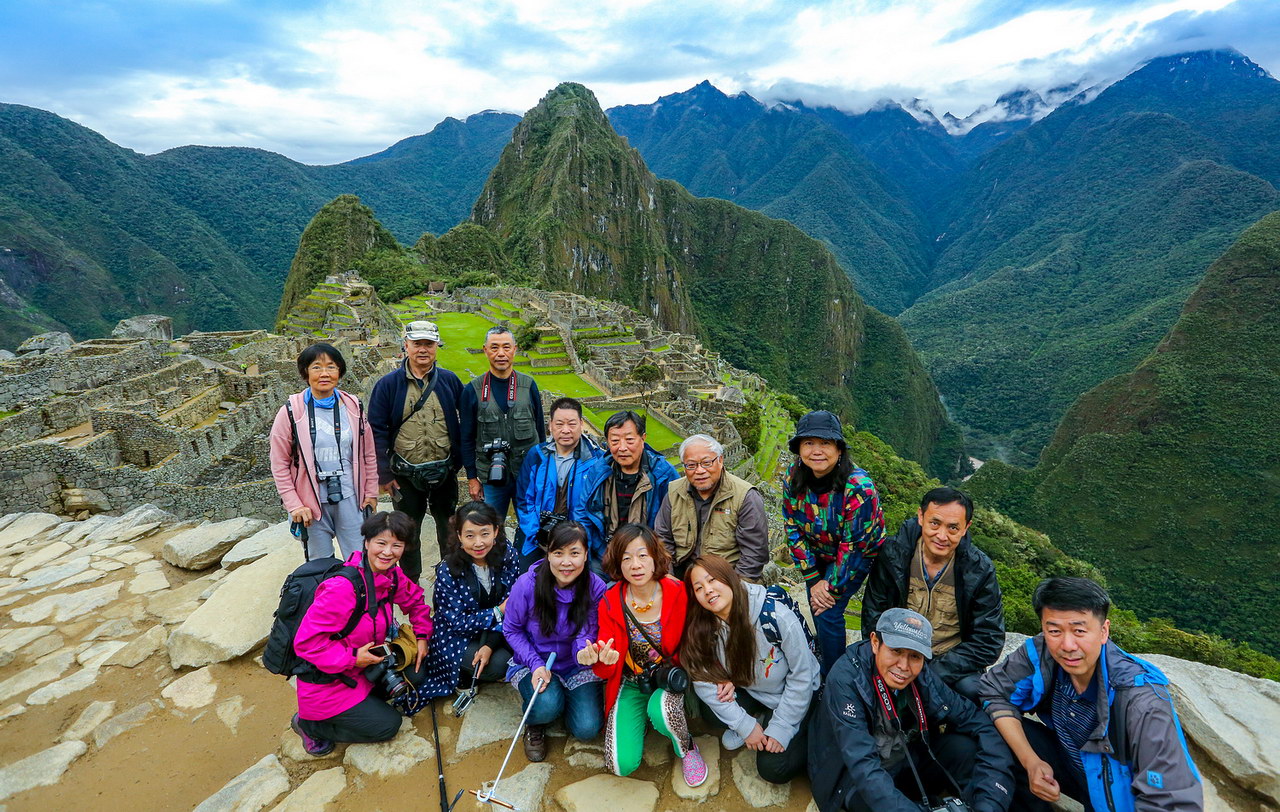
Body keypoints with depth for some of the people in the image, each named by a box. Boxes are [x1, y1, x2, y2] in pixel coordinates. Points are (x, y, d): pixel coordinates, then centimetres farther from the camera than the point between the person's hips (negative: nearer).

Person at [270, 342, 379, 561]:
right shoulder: (291, 411, -6)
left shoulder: (353, 407, 1)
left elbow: (369, 454, 8)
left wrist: (371, 494, 7)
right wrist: (294, 506, -6)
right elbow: (279, 465, -2)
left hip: (350, 498, 2)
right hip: (312, 502, -1)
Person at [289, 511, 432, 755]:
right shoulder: (342, 588, -32)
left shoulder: (392, 575, -7)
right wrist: (352, 659, -26)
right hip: (328, 683, -7)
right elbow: (306, 641, -28)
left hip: (364, 663, 8)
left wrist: (421, 637, 1)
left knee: (414, 673, -4)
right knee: (387, 725, -3)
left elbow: (415, 600, 12)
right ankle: (309, 724, 11)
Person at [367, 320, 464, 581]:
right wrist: (384, 474, -8)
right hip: (405, 474, -1)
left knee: (449, 528, 18)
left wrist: (462, 459, 1)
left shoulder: (449, 380, -2)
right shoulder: (388, 384, -5)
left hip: (444, 471, 1)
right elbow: (377, 431, -5)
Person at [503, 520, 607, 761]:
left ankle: (563, 698, 23)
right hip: (533, 661, -2)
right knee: (547, 705, -32)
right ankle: (535, 724, 8)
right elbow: (512, 630, -7)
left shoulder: (596, 588, -19)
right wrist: (536, 665, -19)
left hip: (576, 665, 2)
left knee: (587, 728, -12)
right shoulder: (527, 585, -22)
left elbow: (586, 635, -19)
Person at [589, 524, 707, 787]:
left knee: (661, 709, -35)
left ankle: (687, 749, 1)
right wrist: (598, 660, -37)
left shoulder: (678, 594, -17)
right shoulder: (610, 603, -12)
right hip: (630, 682, 2)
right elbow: (608, 670, -13)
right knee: (622, 763, -12)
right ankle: (642, 716, 21)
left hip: (670, 677, -2)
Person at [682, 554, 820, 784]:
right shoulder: (701, 627, -19)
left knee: (774, 769, -16)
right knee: (709, 710, -23)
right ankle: (759, 720, 4)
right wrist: (744, 725, -17)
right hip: (750, 693, 4)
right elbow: (703, 680, -16)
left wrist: (780, 729, -16)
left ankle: (805, 734, 11)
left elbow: (801, 676, -20)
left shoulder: (776, 616, -30)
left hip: (793, 696, -4)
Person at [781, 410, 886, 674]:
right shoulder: (793, 477, -18)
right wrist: (813, 579, -11)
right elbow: (793, 528, -10)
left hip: (857, 556, -5)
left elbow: (854, 545, -25)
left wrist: (833, 587, -18)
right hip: (817, 555, 5)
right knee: (816, 606, 11)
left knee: (828, 612, -9)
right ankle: (825, 655, 41)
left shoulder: (858, 487, -33)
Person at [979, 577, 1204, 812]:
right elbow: (993, 691, -10)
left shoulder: (1143, 703, -31)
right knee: (995, 735, -17)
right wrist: (1030, 762, -19)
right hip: (1070, 763, 4)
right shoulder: (1040, 652, -21)